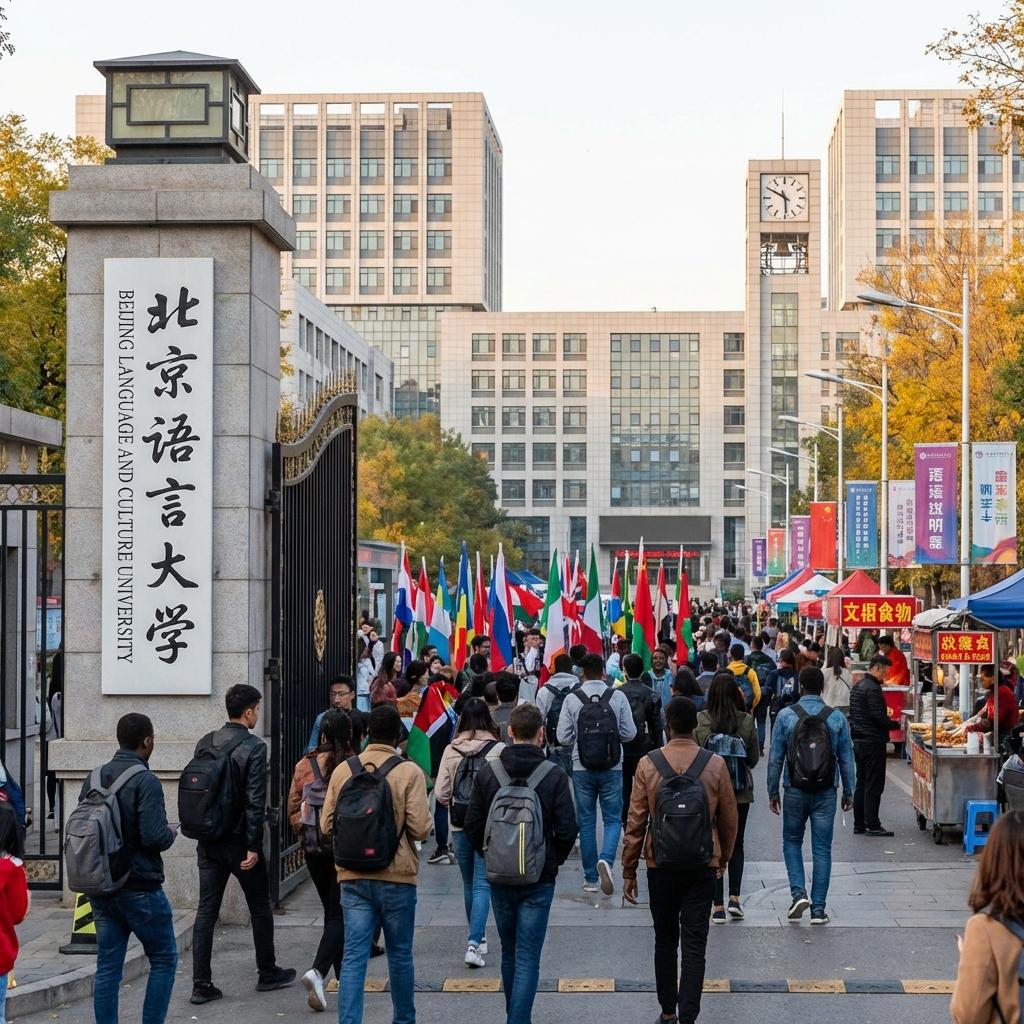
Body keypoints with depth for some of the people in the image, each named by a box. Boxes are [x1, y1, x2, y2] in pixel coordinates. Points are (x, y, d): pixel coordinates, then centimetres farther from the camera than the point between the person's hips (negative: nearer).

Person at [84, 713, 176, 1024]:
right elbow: (154, 836, -23)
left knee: (108, 966, 9)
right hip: (140, 889, -6)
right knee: (164, 959, 9)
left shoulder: (94, 779, 5)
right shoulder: (145, 782, -16)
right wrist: (171, 833, -2)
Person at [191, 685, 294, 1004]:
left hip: (208, 842, 5)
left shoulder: (205, 744, 5)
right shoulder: (254, 748, -14)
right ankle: (268, 973, 25)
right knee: (260, 907, 13)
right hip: (239, 841, -5)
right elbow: (255, 801, -17)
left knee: (206, 910, 5)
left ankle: (201, 984, 2)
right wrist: (253, 846, -15)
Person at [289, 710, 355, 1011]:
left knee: (332, 911, 19)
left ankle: (343, 974, 28)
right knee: (340, 914, 0)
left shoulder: (304, 766, -2)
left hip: (314, 849, 4)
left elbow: (293, 810, 4)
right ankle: (318, 970, -19)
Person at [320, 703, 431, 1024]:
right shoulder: (409, 772, -9)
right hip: (397, 877, -2)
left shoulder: (342, 771, -1)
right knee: (400, 955, 14)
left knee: (353, 958, 1)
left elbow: (326, 825, 2)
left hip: (353, 877, 2)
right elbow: (420, 828, -14)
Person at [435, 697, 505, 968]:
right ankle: (474, 942, -13)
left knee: (469, 885, 17)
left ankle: (478, 938, 30)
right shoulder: (499, 750, -9)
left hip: (460, 826, 3)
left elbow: (440, 793, -3)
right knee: (482, 884, -1)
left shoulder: (450, 751, -2)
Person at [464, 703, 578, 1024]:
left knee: (509, 953, 19)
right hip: (539, 878, -3)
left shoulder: (488, 772, -4)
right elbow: (567, 829, -11)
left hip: (500, 877, 3)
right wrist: (553, 861, 6)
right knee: (528, 959, -1)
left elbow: (472, 825, -2)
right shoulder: (554, 775, -11)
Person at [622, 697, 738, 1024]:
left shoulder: (648, 765, -8)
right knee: (694, 945, 2)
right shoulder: (715, 765, -6)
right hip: (703, 866, 0)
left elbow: (635, 822, -5)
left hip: (661, 865, 0)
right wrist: (723, 860, 18)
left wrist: (628, 872, 4)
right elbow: (728, 821, 2)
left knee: (665, 941, 15)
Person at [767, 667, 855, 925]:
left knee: (792, 841, 16)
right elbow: (846, 759, 3)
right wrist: (848, 792, 12)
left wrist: (773, 791, 6)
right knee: (822, 849, 6)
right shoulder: (837, 718, -2)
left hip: (795, 790, -1)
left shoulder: (786, 715, -5)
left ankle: (799, 892, -2)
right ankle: (818, 908, 5)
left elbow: (776, 758, -2)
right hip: (826, 792, 1)